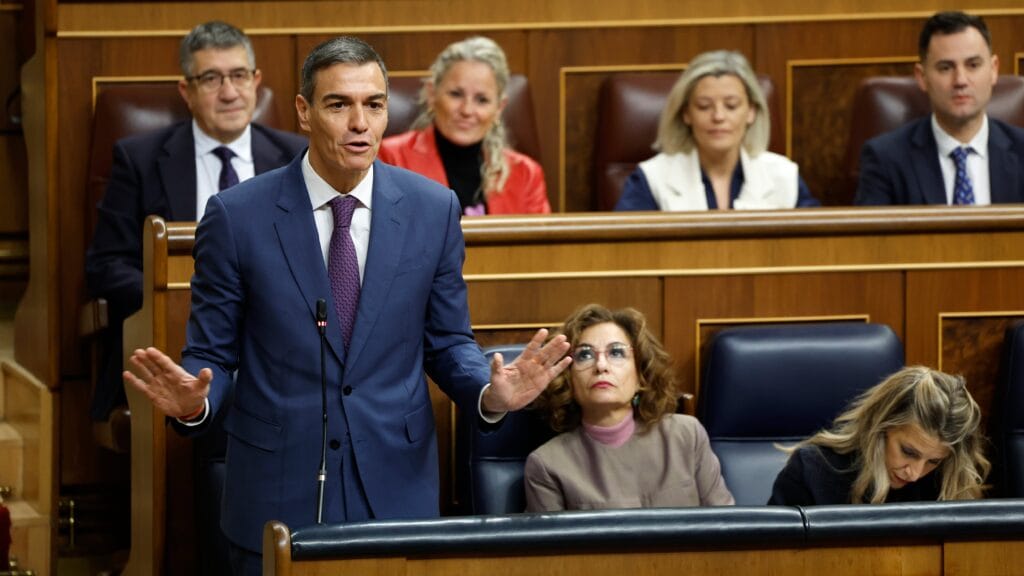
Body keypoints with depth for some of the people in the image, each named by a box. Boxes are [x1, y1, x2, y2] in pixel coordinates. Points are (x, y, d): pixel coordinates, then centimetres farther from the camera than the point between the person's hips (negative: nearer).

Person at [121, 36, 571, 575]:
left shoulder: (433, 210, 1)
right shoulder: (237, 216, -6)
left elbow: (447, 342, 8)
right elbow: (212, 354, 0)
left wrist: (490, 393, -14)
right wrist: (193, 400, -23)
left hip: (396, 488, 2)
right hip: (277, 491, -2)